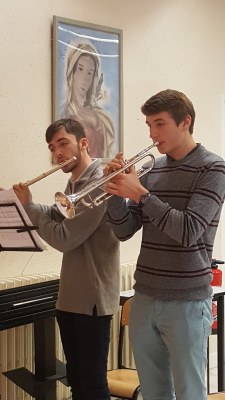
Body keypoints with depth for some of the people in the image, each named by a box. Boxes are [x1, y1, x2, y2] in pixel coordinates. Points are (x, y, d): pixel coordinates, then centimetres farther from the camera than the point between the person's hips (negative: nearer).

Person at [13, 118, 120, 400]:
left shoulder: (99, 184, -19)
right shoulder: (72, 184, 13)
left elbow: (64, 238, -23)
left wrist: (28, 205, -12)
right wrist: (23, 202, 3)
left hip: (92, 298, -9)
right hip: (69, 297, 9)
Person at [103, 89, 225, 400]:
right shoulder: (152, 169, 9)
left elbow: (188, 232, -19)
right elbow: (124, 231, 8)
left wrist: (140, 194, -18)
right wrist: (116, 191, -8)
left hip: (187, 302, -5)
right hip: (144, 298, 5)